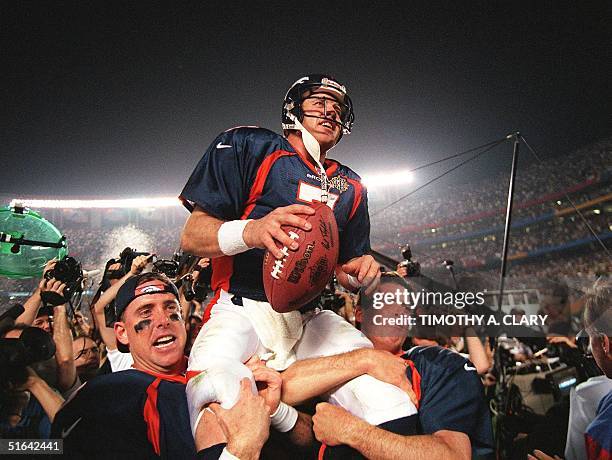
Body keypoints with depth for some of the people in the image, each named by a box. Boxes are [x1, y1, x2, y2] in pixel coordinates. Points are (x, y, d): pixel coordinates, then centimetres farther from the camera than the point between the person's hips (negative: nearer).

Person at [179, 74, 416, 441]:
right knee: (219, 402, -34)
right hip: (241, 311, -4)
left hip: (309, 320, 5)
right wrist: (251, 230, -25)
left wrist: (361, 272, 0)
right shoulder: (248, 146, 3)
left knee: (383, 397, -21)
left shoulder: (350, 187, 20)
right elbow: (192, 237, -4)